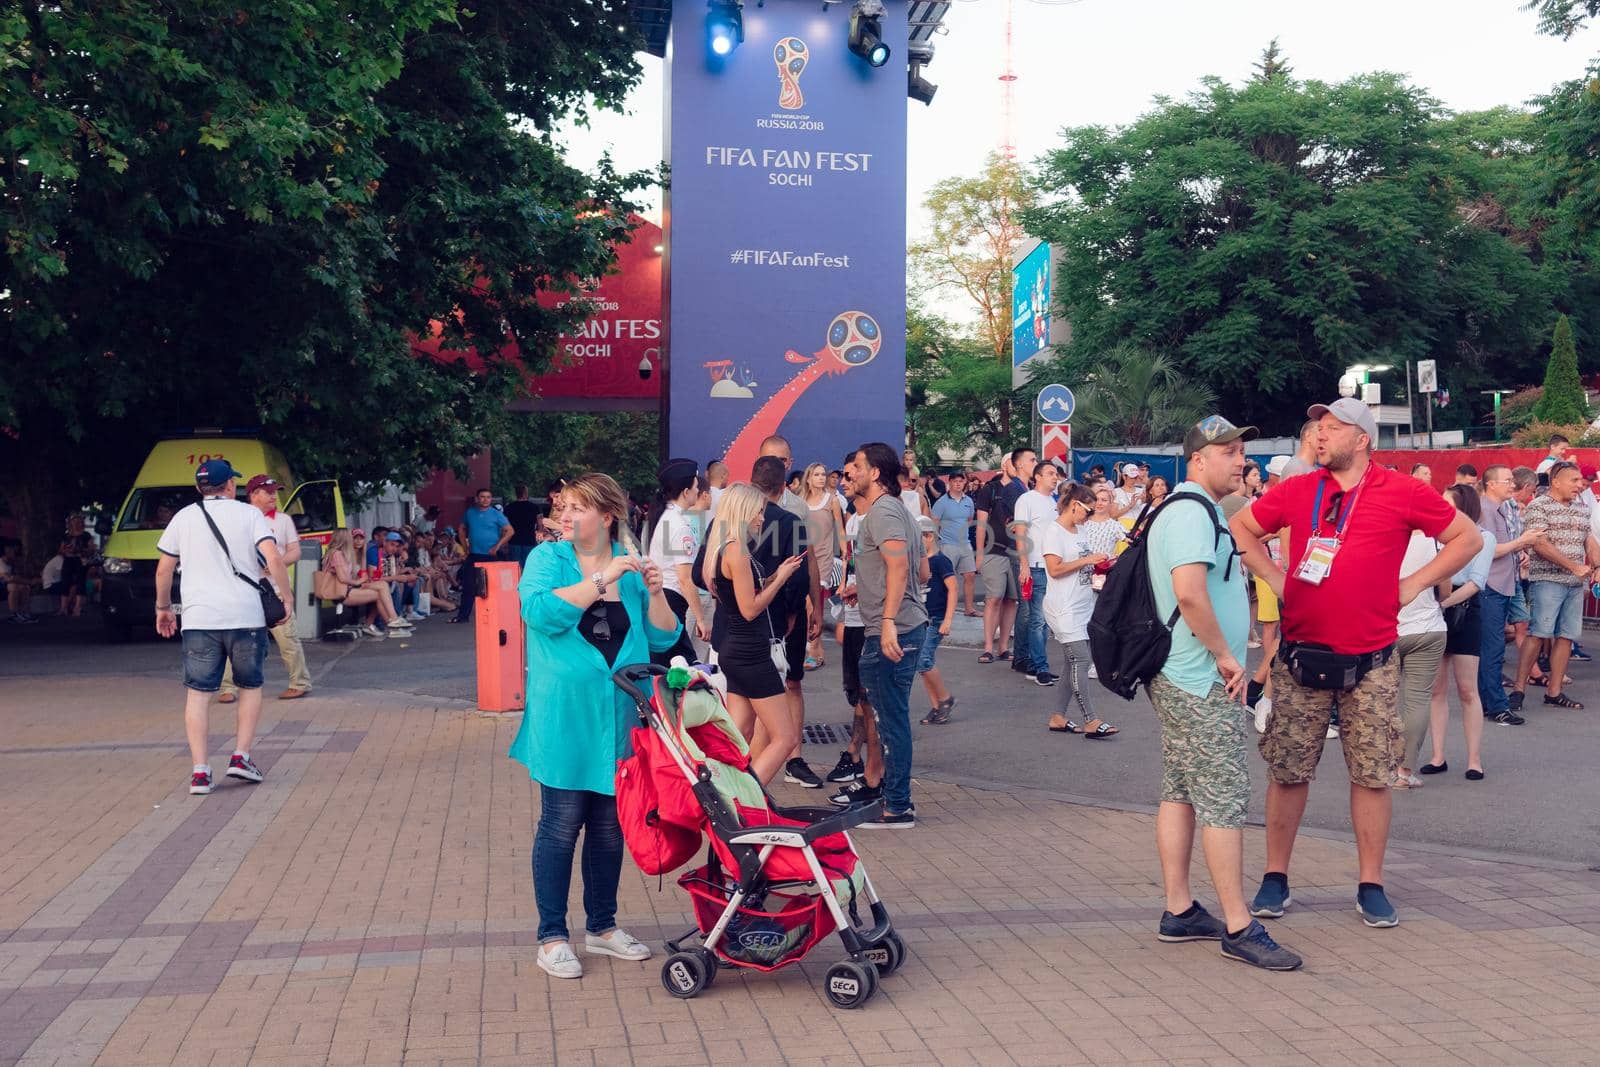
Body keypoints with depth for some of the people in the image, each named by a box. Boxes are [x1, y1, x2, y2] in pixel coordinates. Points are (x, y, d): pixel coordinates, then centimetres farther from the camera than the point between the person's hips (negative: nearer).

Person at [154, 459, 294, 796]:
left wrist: (163, 607, 23)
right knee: (250, 686, 17)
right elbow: (273, 559, -10)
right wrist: (287, 597, 0)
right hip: (245, 616, -1)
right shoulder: (248, 514, 3)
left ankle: (200, 772, -4)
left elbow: (164, 569, 10)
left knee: (198, 693, 3)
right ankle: (241, 756, 10)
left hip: (198, 618, 1)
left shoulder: (183, 518, 9)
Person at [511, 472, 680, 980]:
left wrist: (655, 593, -11)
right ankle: (552, 937, 12)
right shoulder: (548, 558, 0)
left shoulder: (631, 565, 8)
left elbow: (663, 638, 5)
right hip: (563, 718, -3)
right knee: (561, 825, 0)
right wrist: (602, 580, -20)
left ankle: (602, 927, 26)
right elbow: (541, 612, -19)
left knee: (610, 826, 12)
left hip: (618, 721, 4)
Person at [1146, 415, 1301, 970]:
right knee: (1225, 799, -7)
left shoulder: (1189, 511, 18)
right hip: (1203, 683, -11)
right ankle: (1239, 928, -3)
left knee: (1180, 793, 12)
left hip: (1177, 679, 11)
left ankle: (1179, 911, 19)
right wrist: (1226, 656, -19)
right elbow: (1189, 592, -30)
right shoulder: (1193, 513, -16)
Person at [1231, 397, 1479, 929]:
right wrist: (1277, 580, 8)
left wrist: (1413, 585, 0)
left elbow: (1467, 537, 6)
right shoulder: (1296, 491, 4)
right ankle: (1275, 878, 16)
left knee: (1372, 774, 5)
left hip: (1369, 661, -1)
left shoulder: (1403, 493, -2)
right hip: (1301, 657, 2)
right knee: (1287, 771, 5)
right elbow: (1241, 528, 17)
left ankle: (1371, 885, 16)